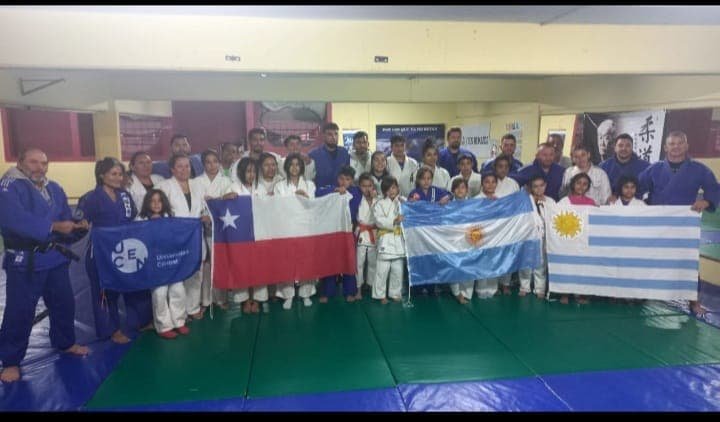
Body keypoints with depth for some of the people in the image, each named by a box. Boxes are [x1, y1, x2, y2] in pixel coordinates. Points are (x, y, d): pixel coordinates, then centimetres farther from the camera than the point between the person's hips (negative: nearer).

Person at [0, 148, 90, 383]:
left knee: (64, 303, 17)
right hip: (24, 260, -7)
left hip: (55, 256, 7)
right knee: (19, 312, 0)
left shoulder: (54, 189, 10)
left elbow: (67, 217, 9)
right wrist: (53, 226, -30)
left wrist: (78, 225, -13)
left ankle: (65, 343, 37)